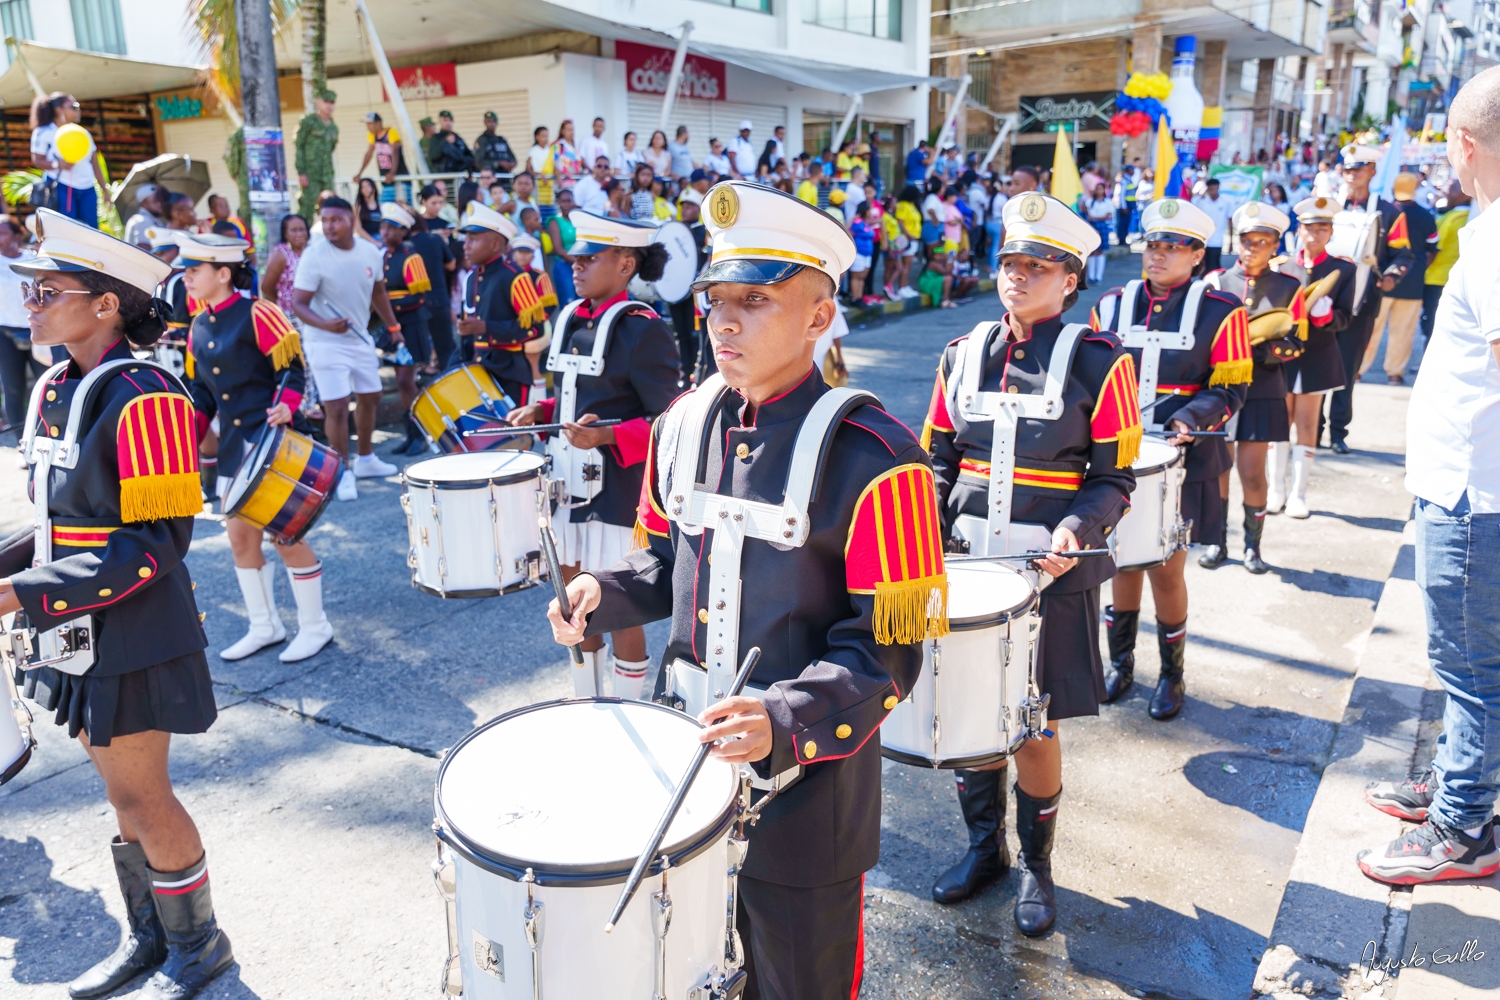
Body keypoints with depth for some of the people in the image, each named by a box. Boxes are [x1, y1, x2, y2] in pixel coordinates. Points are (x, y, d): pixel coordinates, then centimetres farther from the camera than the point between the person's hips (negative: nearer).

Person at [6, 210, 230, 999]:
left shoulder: (141, 400, -19)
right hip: (76, 630, 8)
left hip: (131, 634, -8)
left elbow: (156, 542, -22)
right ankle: (148, 936, 36)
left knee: (140, 793, 4)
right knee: (120, 786, 18)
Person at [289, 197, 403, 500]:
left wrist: (393, 327, 16)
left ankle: (365, 460, 36)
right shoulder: (314, 256, -18)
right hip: (326, 343, -6)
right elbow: (298, 303, -19)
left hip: (361, 339, 6)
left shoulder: (371, 253, -3)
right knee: (337, 408, -9)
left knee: (370, 397, 17)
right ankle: (344, 473, 6)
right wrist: (325, 324, -36)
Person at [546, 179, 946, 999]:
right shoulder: (683, 424, 0)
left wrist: (785, 724, -32)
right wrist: (605, 595, -6)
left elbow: (886, 647, -18)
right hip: (686, 756, 5)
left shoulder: (870, 458, -19)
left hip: (806, 778, -5)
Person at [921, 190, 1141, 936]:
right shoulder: (964, 355, 8)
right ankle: (984, 846, 33)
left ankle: (1036, 867, 28)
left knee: (1035, 724, 5)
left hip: (1053, 572, -3)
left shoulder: (1098, 361, -4)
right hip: (969, 563, 4)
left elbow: (1113, 479, -4)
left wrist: (1075, 532, -22)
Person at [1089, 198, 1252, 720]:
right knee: (1122, 559, 11)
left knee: (1167, 568, 3)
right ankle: (1120, 661, 29)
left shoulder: (1221, 312, -3)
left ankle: (1172, 673, 23)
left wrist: (1189, 421, -19)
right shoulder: (1111, 305, 6)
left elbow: (1230, 387, -3)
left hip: (1183, 461, -3)